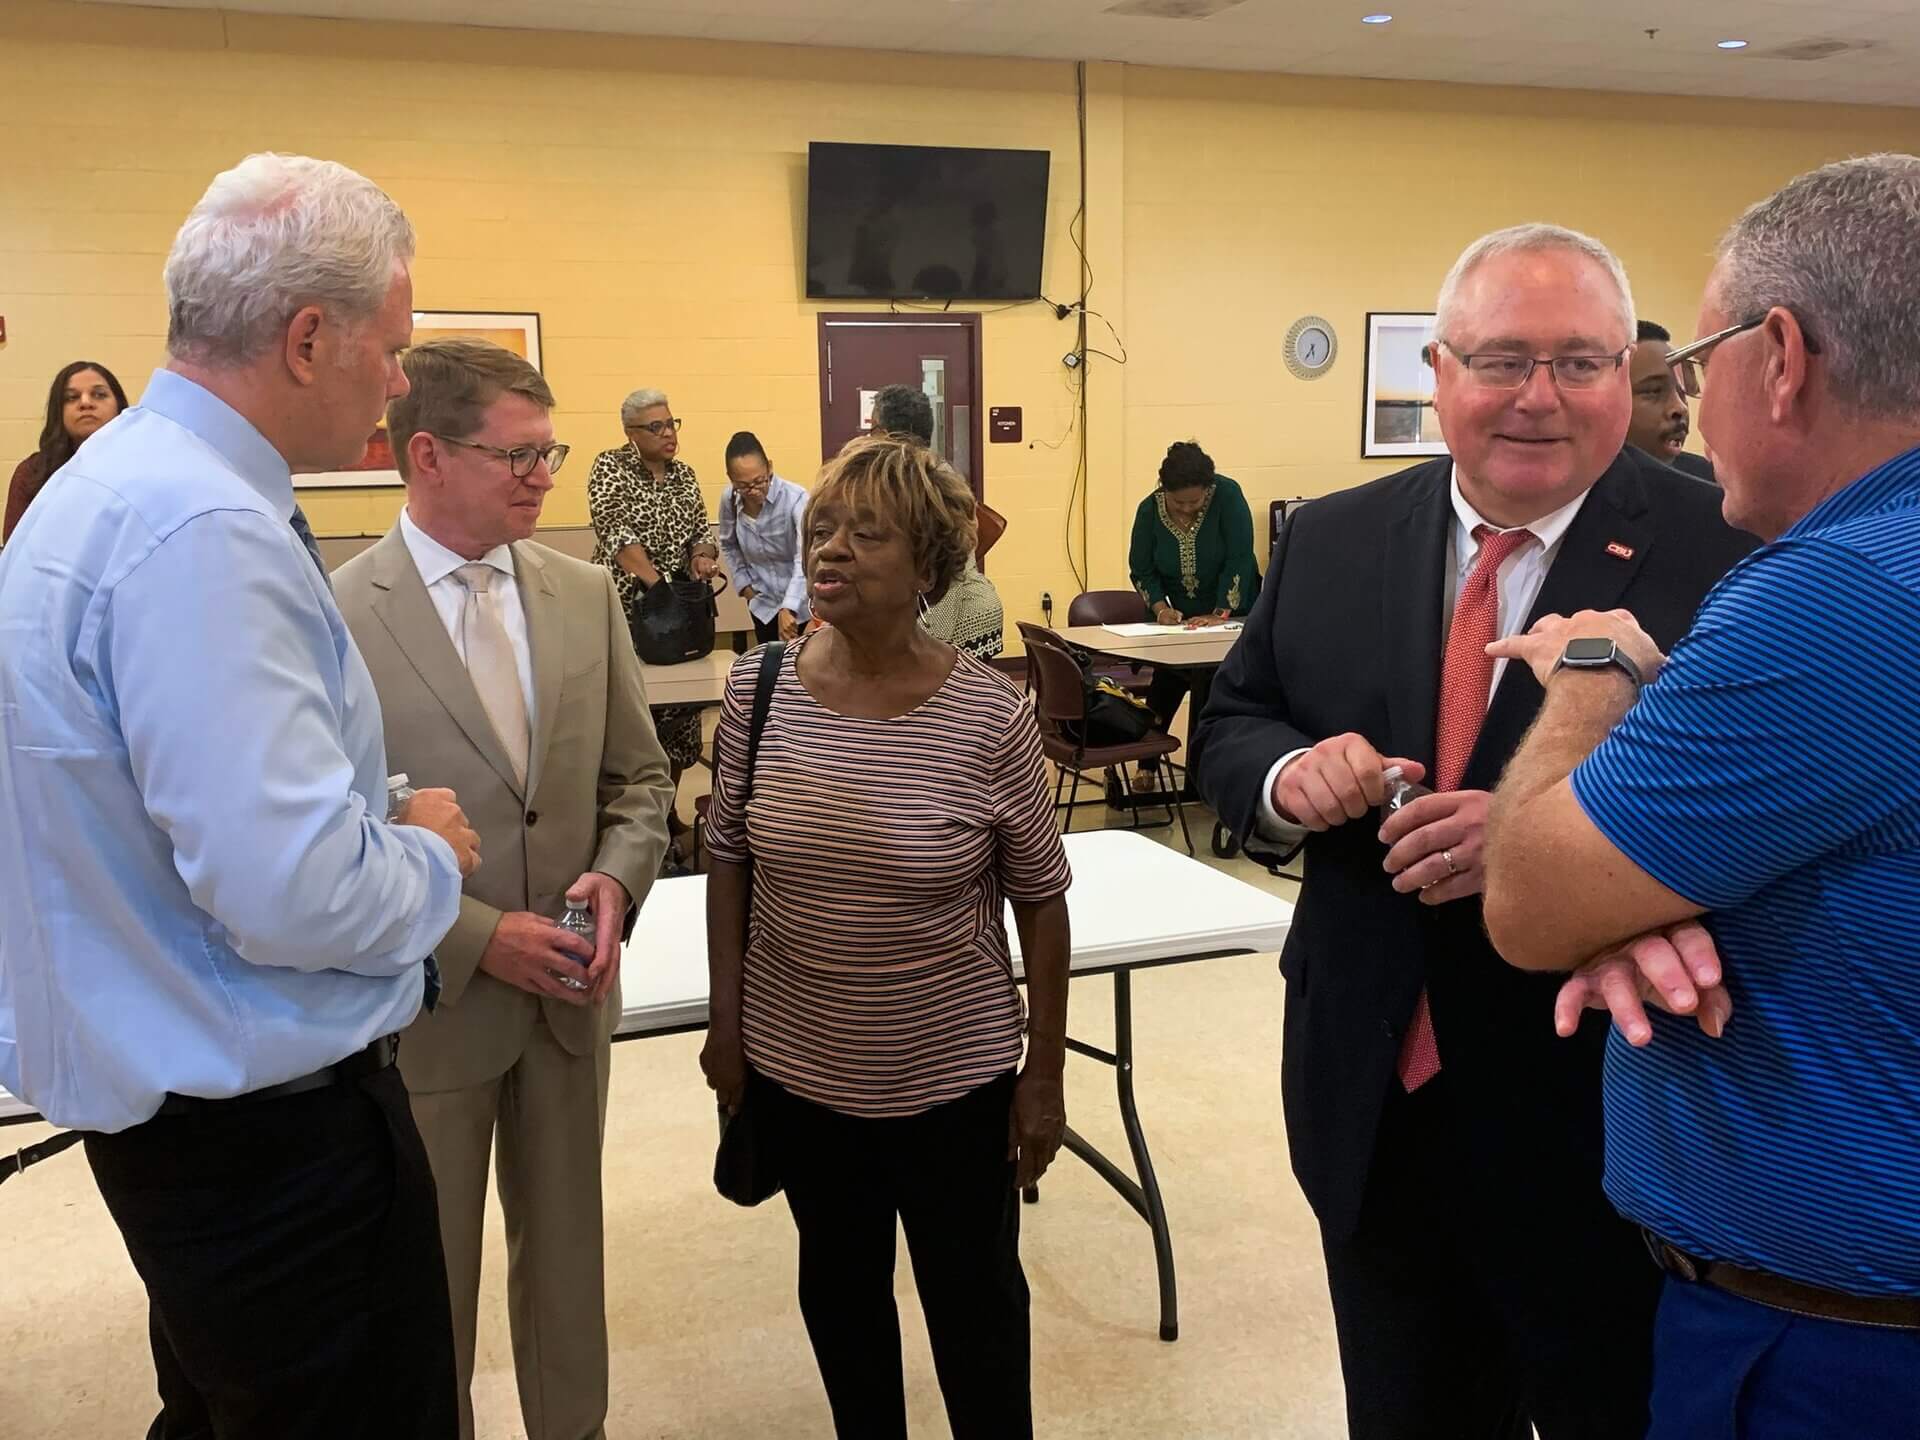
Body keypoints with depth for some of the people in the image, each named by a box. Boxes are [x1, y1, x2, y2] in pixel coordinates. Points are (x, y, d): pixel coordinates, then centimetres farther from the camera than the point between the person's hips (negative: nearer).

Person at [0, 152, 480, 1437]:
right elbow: (293, 893, -30)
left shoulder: (114, 481, 8)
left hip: (172, 1101, 10)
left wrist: (384, 829, 12)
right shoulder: (204, 532, -26)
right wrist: (433, 856, -11)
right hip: (270, 1125, -10)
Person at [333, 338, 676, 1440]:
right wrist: (480, 936, -19)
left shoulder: (587, 594, 0)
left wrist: (614, 877, -13)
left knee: (568, 1252, 21)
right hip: (428, 1005, -4)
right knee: (430, 1276, 16)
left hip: (570, 993, 4)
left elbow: (640, 779, 6)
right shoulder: (339, 618, -15)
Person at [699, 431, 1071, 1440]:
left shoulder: (990, 717, -16)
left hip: (954, 1076, -3)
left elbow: (1039, 902, -7)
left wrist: (1044, 1076, -4)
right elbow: (729, 862, 4)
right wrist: (725, 1020, 5)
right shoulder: (759, 688, -7)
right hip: (794, 1067, 3)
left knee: (975, 1298, 14)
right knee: (838, 1282, 22)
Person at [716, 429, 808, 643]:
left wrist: (788, 608, -49)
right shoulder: (729, 500, -9)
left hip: (803, 604, -5)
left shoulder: (795, 498, -26)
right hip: (764, 605, 5)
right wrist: (744, 585, 1)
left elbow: (806, 557, -39)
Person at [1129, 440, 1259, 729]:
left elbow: (1239, 559, -21)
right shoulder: (1149, 510, -10)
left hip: (1230, 612, -2)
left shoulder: (1227, 495, -19)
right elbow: (1141, 569, -4)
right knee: (1165, 686, -1)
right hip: (1179, 618, 2)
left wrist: (1220, 615, -26)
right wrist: (1160, 608, -21)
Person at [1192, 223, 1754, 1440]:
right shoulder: (1333, 542, 2)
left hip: (1601, 1122, -4)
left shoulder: (1729, 555, -12)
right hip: (1375, 1098, 4)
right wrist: (1291, 775, -14)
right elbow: (1230, 726, 8)